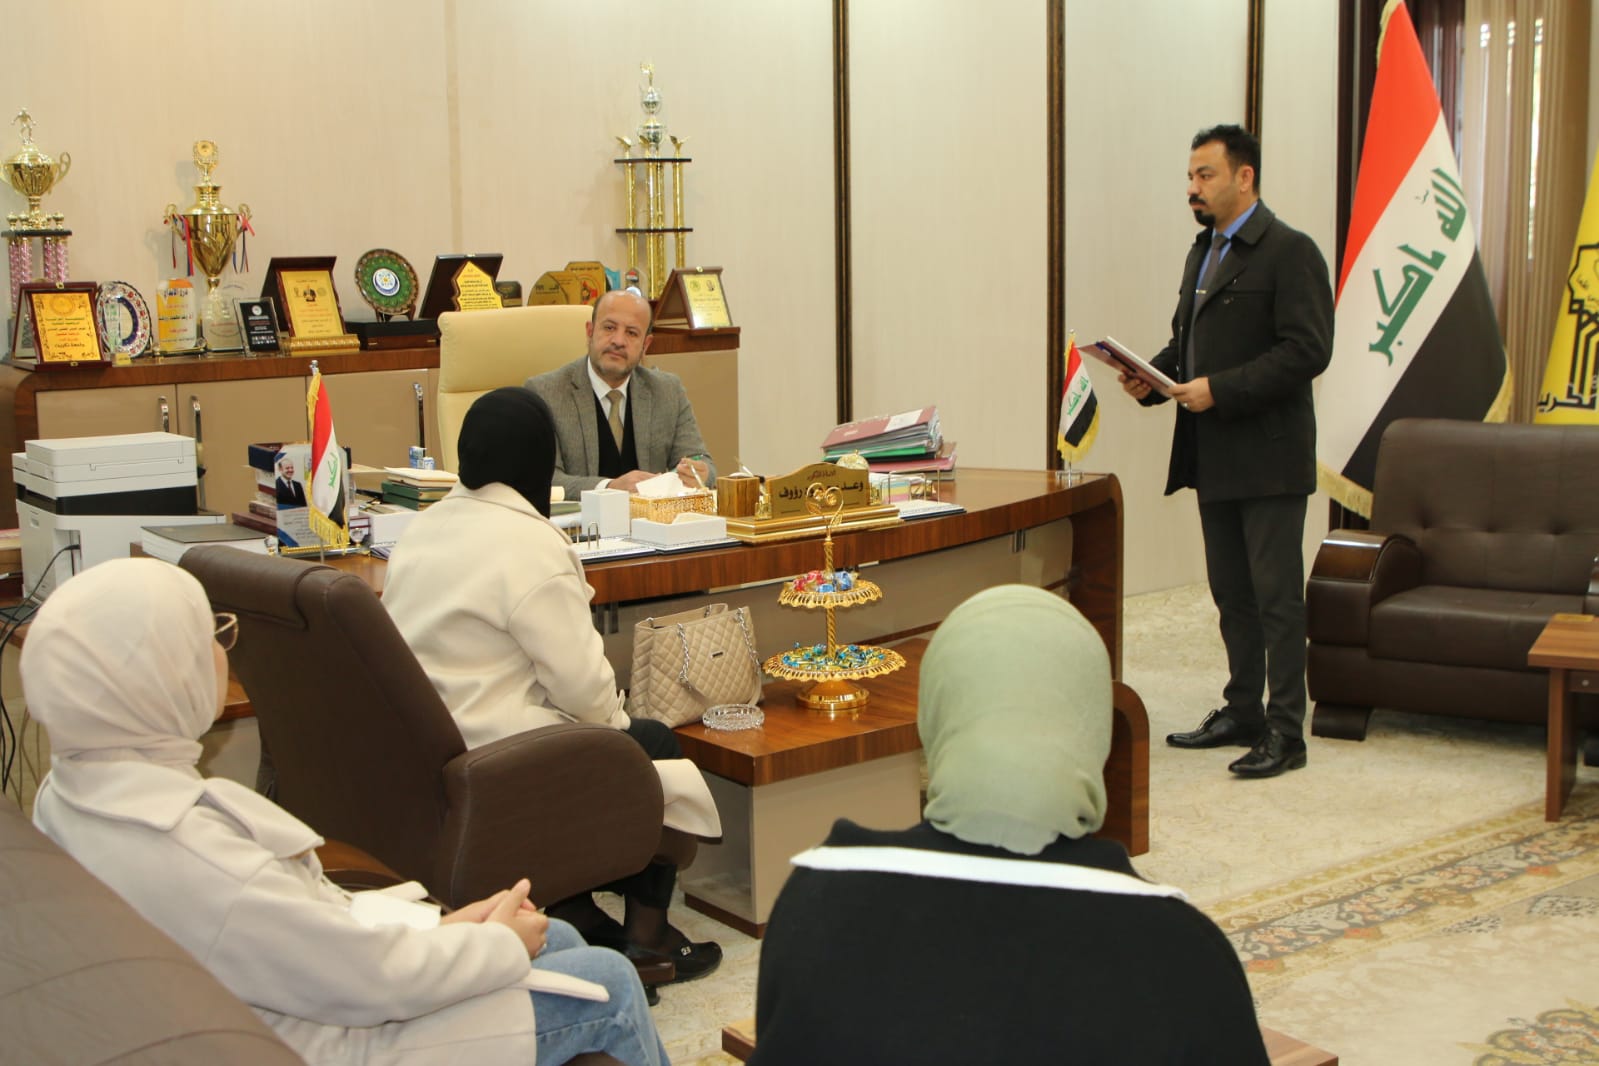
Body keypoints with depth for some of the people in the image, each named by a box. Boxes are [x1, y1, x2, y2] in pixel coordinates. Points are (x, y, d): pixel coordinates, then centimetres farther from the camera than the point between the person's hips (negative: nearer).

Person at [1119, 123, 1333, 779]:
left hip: (1268, 458, -9)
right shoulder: (1204, 252, 17)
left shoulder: (1289, 252, -11)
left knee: (1277, 597, -3)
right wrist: (1152, 377, 2)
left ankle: (1285, 732, 3)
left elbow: (1307, 350, -19)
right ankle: (1242, 713, 26)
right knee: (1231, 595, 16)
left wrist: (1219, 389, -22)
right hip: (1214, 456, 9)